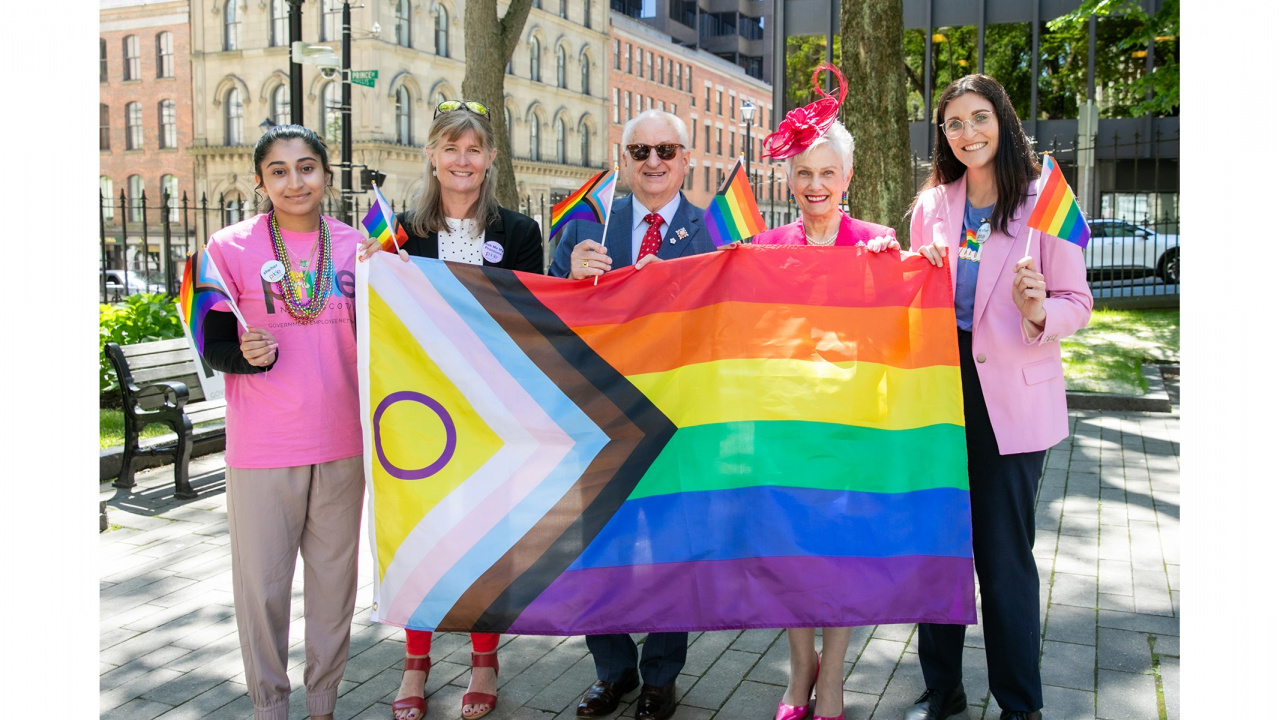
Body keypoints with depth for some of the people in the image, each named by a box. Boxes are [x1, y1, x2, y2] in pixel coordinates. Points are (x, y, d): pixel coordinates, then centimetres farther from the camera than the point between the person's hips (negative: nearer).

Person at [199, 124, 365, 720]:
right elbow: (213, 348, -2)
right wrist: (248, 354, -24)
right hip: (262, 446, -2)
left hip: (341, 442, 3)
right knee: (262, 583, 5)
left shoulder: (355, 245, 4)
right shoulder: (231, 247, -4)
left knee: (335, 575, 13)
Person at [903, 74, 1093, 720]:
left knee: (1004, 552, 3)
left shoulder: (1043, 203, -4)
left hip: (1011, 398, -4)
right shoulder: (932, 204, 8)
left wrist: (1039, 311, -24)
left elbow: (1078, 302, -4)